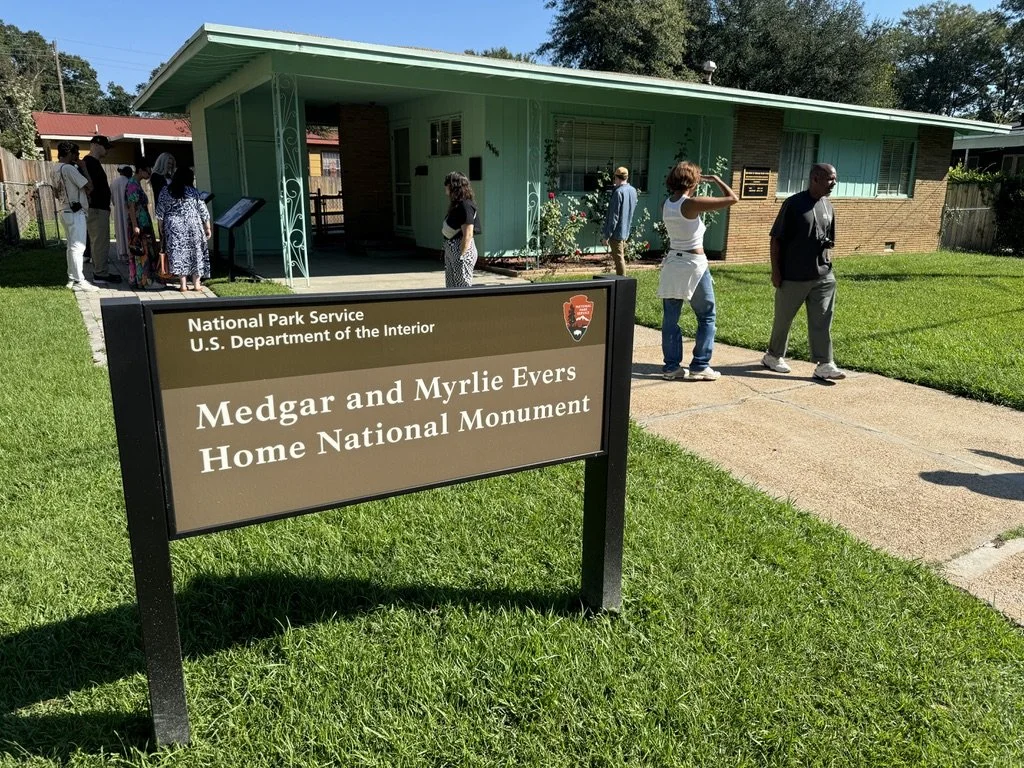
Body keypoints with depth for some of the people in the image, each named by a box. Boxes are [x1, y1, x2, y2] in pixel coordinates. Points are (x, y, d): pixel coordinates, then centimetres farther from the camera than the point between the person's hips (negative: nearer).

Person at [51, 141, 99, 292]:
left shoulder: (56, 169, 12)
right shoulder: (69, 168, -16)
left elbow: (57, 193, 19)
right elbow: (89, 187, -17)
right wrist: (83, 168, -8)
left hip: (66, 211, 10)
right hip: (76, 212, -10)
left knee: (72, 246, 14)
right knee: (78, 247, -9)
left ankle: (72, 278, 18)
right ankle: (79, 281, -10)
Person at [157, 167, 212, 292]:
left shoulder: (165, 191, 2)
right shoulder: (193, 191, -2)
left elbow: (160, 212, 3)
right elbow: (203, 211, -1)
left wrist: (161, 228, 11)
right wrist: (207, 227, 8)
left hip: (173, 228, 1)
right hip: (193, 227, -1)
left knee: (178, 253, 4)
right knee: (196, 253, 9)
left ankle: (183, 284, 2)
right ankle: (196, 284, 10)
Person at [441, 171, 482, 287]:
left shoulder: (466, 205, -15)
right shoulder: (456, 205, 13)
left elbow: (468, 235, -20)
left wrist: (460, 257, -21)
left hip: (462, 250, -10)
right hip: (451, 251, 10)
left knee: (463, 287, -4)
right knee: (450, 287, 15)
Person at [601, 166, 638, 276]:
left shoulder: (618, 192, -17)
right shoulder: (633, 191, 8)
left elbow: (614, 216, -20)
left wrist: (606, 235, -16)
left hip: (617, 233, -9)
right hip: (626, 231, 9)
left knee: (618, 259, -3)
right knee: (621, 258, 19)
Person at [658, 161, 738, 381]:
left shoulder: (667, 204, 4)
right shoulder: (693, 203, -14)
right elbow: (732, 198, -10)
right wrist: (716, 180, 3)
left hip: (672, 264, 6)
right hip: (694, 264, -6)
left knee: (670, 319, 8)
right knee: (706, 317, 8)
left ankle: (671, 366, 11)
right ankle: (700, 366, 7)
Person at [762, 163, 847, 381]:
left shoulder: (828, 207, 9)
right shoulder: (793, 204, -9)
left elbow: (829, 241, 19)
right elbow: (776, 239, -9)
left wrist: (828, 264, 13)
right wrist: (775, 270, -11)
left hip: (822, 276, 5)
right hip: (793, 275, -5)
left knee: (822, 321, 1)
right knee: (783, 318, 10)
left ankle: (824, 365, 4)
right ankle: (774, 356, 28)